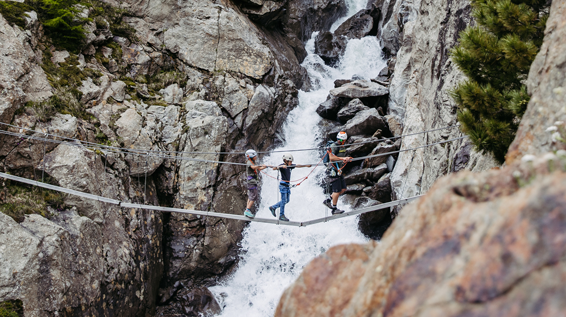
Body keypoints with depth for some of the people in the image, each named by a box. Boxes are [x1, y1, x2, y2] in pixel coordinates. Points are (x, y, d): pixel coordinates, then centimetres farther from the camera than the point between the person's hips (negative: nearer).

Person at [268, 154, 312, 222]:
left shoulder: (290, 166, 7)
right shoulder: (282, 166, -14)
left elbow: (298, 166, 14)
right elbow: (274, 168, -29)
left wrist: (306, 165, 10)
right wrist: (281, 166, -44)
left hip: (288, 185, 8)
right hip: (283, 185, -8)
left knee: (286, 201, 12)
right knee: (284, 200, -4)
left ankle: (273, 207, 25)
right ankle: (281, 216, 6)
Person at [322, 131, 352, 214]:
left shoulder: (342, 147, 16)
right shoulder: (333, 146, -13)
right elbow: (331, 157, -28)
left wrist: (346, 159, 9)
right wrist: (343, 158, -33)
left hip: (339, 171, 9)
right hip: (333, 171, -9)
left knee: (343, 189, 9)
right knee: (337, 190, -8)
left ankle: (328, 201, 20)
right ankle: (334, 209, 2)